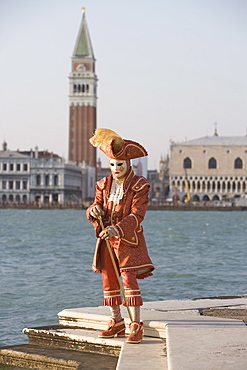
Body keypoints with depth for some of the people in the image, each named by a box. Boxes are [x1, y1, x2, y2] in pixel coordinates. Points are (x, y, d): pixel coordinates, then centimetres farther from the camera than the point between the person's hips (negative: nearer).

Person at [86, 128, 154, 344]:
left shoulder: (140, 185, -8)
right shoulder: (104, 185, 10)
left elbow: (136, 215, -16)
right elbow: (96, 207, 8)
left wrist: (117, 229, -31)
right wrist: (95, 211, -19)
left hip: (128, 239, -6)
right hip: (107, 239, 6)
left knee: (129, 279, -15)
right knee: (109, 280, 9)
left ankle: (136, 326, -14)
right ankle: (117, 322, 22)